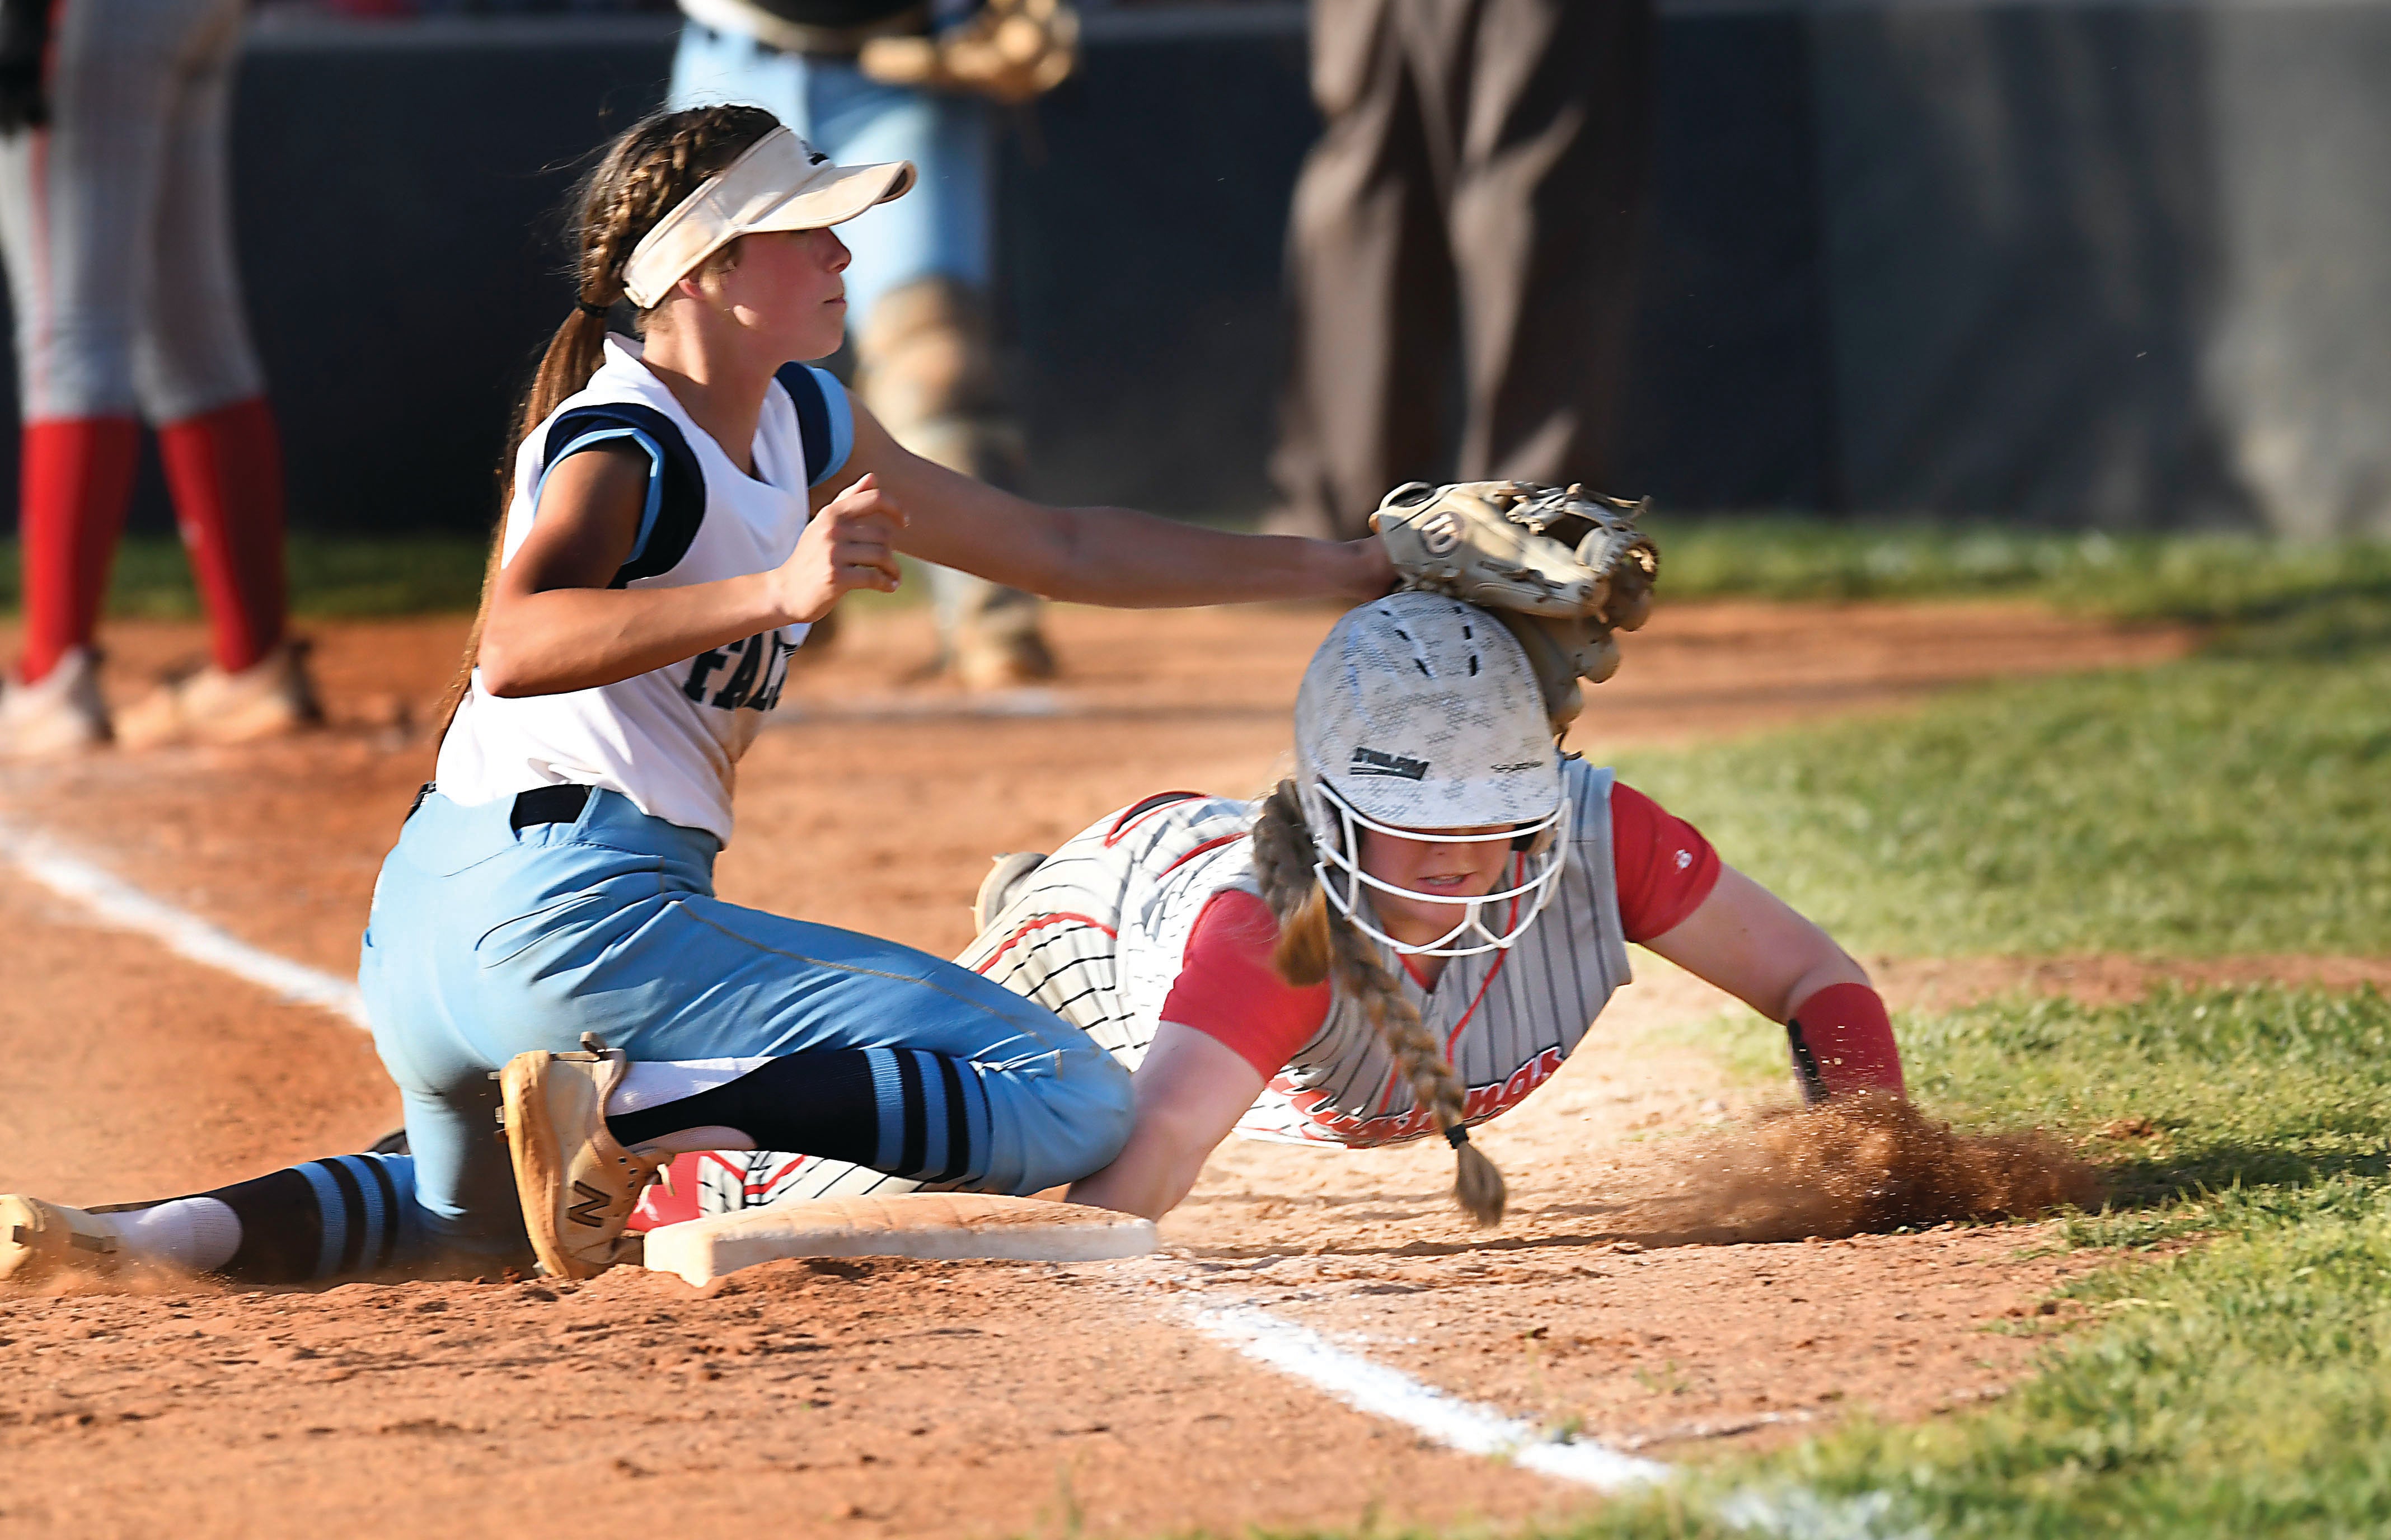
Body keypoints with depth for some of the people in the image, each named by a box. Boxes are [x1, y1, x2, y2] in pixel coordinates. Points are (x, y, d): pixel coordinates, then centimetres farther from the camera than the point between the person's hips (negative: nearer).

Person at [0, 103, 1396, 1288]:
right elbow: (514, 646, -32)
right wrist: (775, 593, -42)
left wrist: (1333, 572, 23)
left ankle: (180, 1228, 14)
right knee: (1074, 1105, -14)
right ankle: (625, 1115, -22)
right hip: (571, 906, -10)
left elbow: (1056, 548, 24)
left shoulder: (802, 427, 16)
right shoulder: (621, 444, -12)